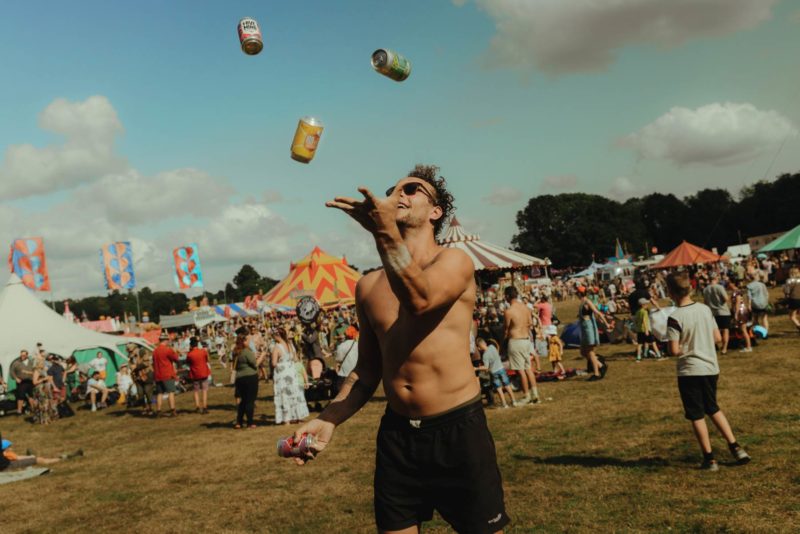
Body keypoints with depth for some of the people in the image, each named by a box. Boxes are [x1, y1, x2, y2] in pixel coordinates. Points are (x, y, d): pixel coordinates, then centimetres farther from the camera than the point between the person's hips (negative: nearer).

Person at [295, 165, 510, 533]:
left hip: (458, 430, -4)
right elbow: (367, 369, 13)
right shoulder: (369, 285, 7)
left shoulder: (454, 261, -6)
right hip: (396, 434, 4)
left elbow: (420, 300, -30)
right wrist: (329, 420, -1)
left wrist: (385, 233, -43)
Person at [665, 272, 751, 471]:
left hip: (689, 371, -6)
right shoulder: (705, 309, 1)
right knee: (713, 409, 24)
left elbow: (675, 350, -19)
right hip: (711, 368, 6)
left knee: (697, 416, 7)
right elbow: (717, 337, 7)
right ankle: (735, 447, 20)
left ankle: (709, 458, 12)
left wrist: (687, 348, 2)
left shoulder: (675, 318, -18)